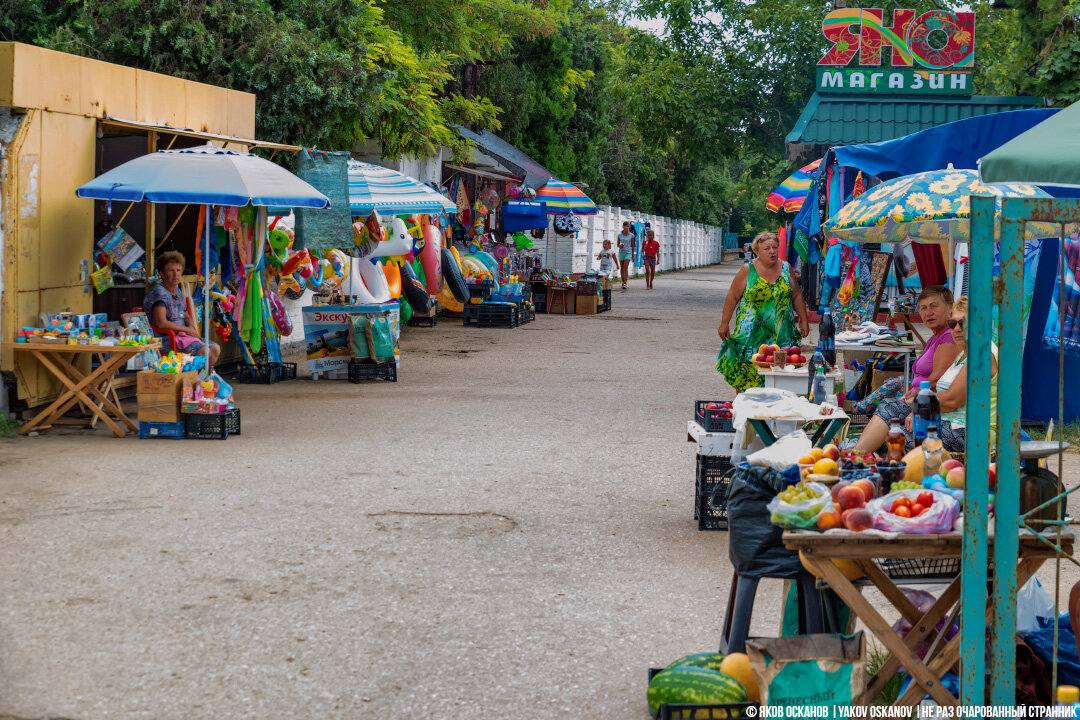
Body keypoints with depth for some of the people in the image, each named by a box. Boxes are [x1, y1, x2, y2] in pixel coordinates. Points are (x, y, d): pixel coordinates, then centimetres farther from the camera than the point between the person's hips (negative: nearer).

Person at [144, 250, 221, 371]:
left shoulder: (177, 291, 17)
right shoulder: (158, 292, -13)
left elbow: (187, 317, 28)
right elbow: (161, 323, -23)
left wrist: (191, 326, 2)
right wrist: (187, 330, -13)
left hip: (181, 335, 9)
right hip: (165, 339, -9)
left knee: (215, 349, -1)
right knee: (204, 352, -24)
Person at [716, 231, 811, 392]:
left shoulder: (786, 269, 7)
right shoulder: (747, 270, -2)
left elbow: (797, 296, 15)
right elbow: (732, 297, 1)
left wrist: (804, 321, 12)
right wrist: (724, 323, -2)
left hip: (781, 335, 2)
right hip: (752, 334, -2)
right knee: (746, 374, -5)